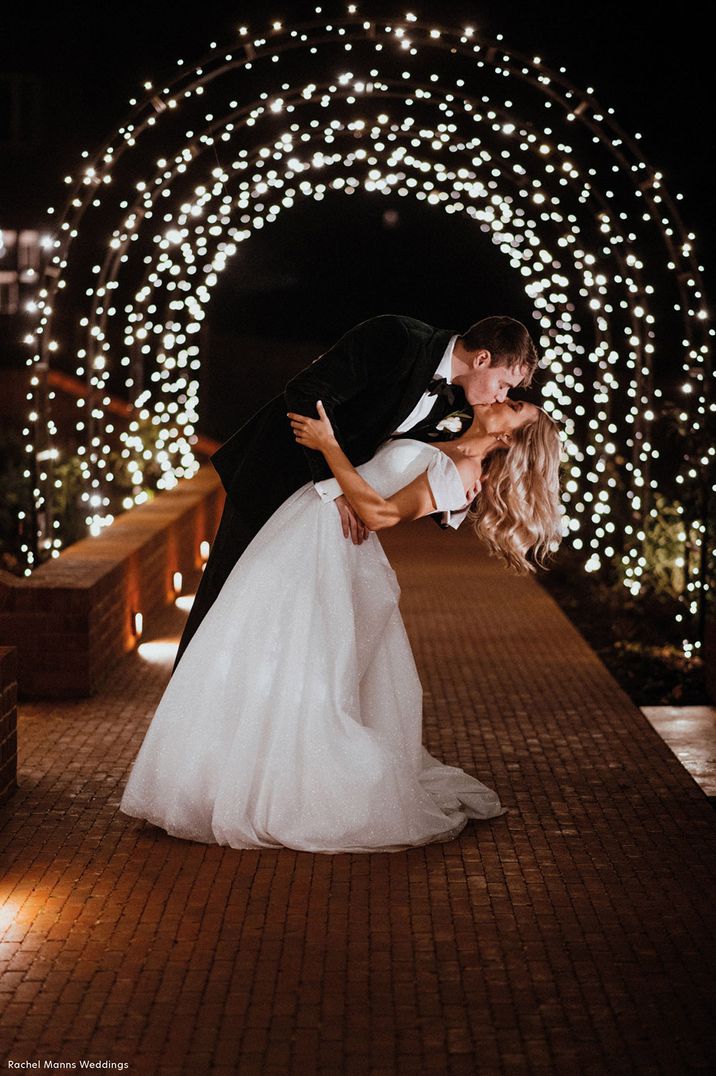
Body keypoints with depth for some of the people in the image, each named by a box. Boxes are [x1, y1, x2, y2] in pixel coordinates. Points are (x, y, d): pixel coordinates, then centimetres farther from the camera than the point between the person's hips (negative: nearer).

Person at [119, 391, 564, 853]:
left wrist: (328, 445, -17)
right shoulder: (445, 448, 14)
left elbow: (377, 512, -21)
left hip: (326, 542, -9)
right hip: (309, 530, 9)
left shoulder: (460, 474, -14)